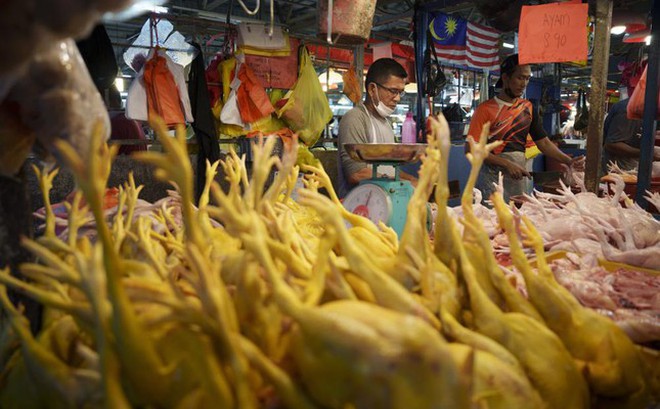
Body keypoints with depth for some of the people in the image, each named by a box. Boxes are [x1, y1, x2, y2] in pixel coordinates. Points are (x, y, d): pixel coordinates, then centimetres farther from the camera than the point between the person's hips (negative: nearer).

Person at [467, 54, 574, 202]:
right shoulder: (486, 109, -6)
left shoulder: (528, 108, 11)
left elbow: (543, 142, 13)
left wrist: (570, 161, 0)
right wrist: (507, 164, -18)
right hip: (492, 178, -5)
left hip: (519, 178, 5)